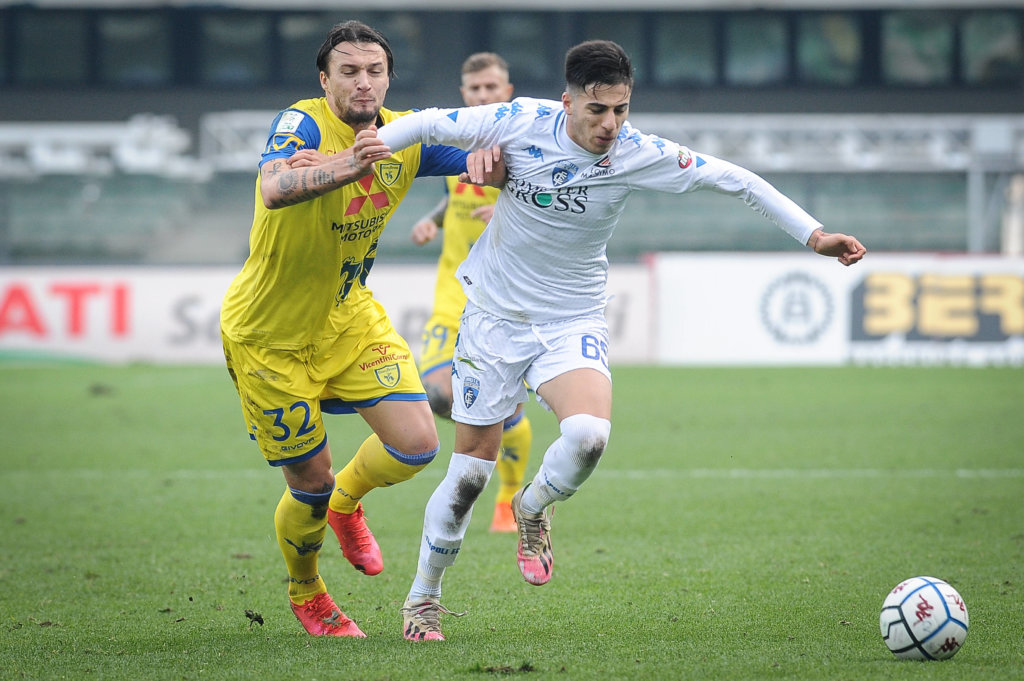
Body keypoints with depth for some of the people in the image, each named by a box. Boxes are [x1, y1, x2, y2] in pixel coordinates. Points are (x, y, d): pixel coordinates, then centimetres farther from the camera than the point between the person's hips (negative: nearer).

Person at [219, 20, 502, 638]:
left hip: (351, 316, 5)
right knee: (311, 483, 2)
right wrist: (350, 164, -62)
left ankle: (346, 502, 27)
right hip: (271, 337, -5)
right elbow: (274, 189, -44)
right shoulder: (303, 124, -24)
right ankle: (306, 594, 34)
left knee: (418, 444, -9)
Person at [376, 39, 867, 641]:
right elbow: (429, 125, -4)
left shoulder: (638, 155, -15)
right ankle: (422, 599, 23)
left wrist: (815, 236, -14)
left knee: (589, 435, -28)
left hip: (574, 321, 0)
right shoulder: (522, 123, -16)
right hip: (495, 314, 0)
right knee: (471, 470, 1)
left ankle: (533, 510, 7)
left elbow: (734, 179, -10)